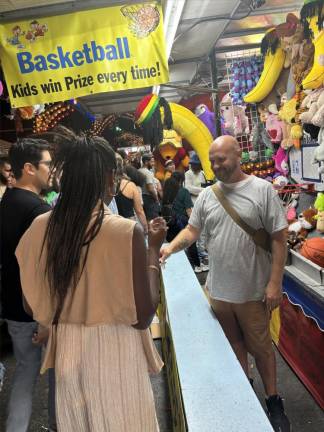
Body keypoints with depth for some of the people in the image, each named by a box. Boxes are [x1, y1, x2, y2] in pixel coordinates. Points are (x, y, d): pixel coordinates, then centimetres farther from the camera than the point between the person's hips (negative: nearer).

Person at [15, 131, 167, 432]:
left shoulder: (40, 227, -8)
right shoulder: (126, 231, -22)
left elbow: (31, 306, 3)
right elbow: (142, 316, -15)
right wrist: (154, 249, -8)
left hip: (66, 351, 4)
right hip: (115, 354, -4)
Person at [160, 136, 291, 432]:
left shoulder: (263, 190, -10)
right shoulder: (206, 195, 2)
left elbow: (279, 239, -10)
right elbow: (192, 230, 5)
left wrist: (275, 283, -13)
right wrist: (171, 247, -15)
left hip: (253, 291, -4)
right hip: (219, 290, 4)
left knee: (260, 348, 13)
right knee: (235, 347, 21)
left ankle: (274, 402, 36)